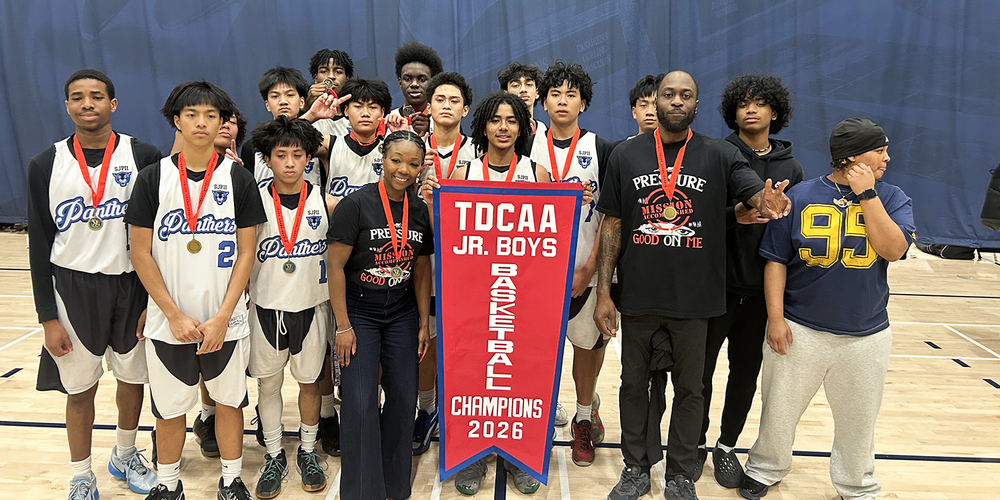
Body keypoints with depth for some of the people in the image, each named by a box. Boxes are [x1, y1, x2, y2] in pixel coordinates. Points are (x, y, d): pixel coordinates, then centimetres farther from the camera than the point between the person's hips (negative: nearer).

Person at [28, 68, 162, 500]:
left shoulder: (144, 157, -5)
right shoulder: (45, 165, -1)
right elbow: (39, 245, 1)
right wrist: (47, 317, -2)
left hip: (132, 286, 0)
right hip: (73, 289, 0)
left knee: (133, 378, 14)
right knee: (79, 389, 10)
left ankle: (125, 456, 39)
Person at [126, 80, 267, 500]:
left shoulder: (238, 178, -2)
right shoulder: (154, 178, -2)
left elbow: (246, 253, -3)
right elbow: (141, 253, -3)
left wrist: (222, 318, -9)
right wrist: (176, 316, -9)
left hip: (225, 321, 0)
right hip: (169, 321, 0)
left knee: (228, 400, 13)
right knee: (169, 408, 13)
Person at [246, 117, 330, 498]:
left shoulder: (325, 202, -4)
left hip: (311, 306, 0)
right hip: (266, 308, 0)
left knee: (309, 380, 11)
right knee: (268, 382, 10)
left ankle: (307, 452, 29)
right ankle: (274, 456, 26)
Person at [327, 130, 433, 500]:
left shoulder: (421, 210, 2)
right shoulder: (356, 204, -12)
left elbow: (422, 270, 10)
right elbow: (335, 265, -12)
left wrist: (423, 323, 9)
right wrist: (343, 326, -13)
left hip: (402, 314, 4)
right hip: (359, 313, -4)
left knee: (403, 396, 8)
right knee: (360, 402, -6)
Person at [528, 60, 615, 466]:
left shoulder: (600, 149, 1)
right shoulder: (528, 147, 6)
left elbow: (610, 217, -2)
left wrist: (587, 270, -9)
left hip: (584, 269, -1)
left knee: (586, 342, 9)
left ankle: (584, 418, 30)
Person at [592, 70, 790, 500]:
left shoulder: (719, 156, -1)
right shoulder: (626, 155, 1)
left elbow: (756, 193, -14)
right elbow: (612, 226, 2)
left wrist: (769, 203, -40)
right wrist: (603, 293, -2)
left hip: (694, 301, 0)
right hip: (638, 299, 1)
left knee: (688, 389, 12)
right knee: (635, 385, 14)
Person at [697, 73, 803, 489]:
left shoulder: (790, 166, 8)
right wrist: (734, 216, -23)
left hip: (762, 287, 3)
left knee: (746, 370, 11)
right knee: (701, 367, 6)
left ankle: (727, 446, 28)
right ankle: (696, 443, 26)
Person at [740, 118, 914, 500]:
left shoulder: (890, 198, 1)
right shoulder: (801, 196, -5)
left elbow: (894, 249, -16)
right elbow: (776, 261, -4)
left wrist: (866, 194, -16)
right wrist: (775, 317, -9)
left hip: (866, 336, 2)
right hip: (799, 331, -2)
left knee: (858, 420, 16)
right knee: (779, 411, 11)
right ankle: (765, 469, 35)